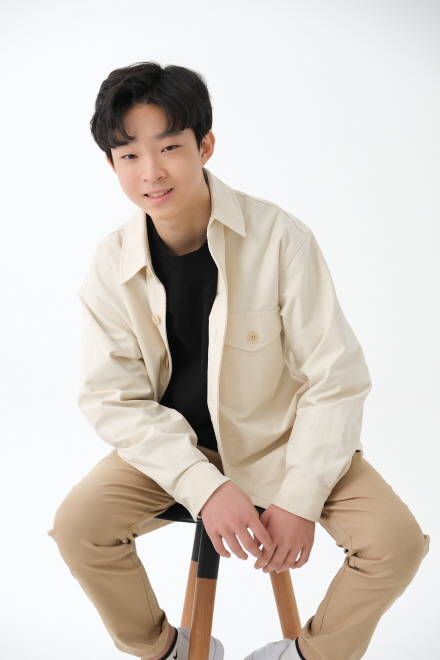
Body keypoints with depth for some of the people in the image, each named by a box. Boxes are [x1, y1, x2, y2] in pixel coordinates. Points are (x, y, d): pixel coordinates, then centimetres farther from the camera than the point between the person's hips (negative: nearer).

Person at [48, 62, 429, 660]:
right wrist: (203, 486, -23)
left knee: (397, 541, -19)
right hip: (171, 440, 2)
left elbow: (337, 378, -15)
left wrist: (301, 497, -21)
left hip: (279, 435, -1)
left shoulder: (280, 238, -19)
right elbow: (112, 397, -11)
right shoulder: (110, 265, -12)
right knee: (78, 525, -20)